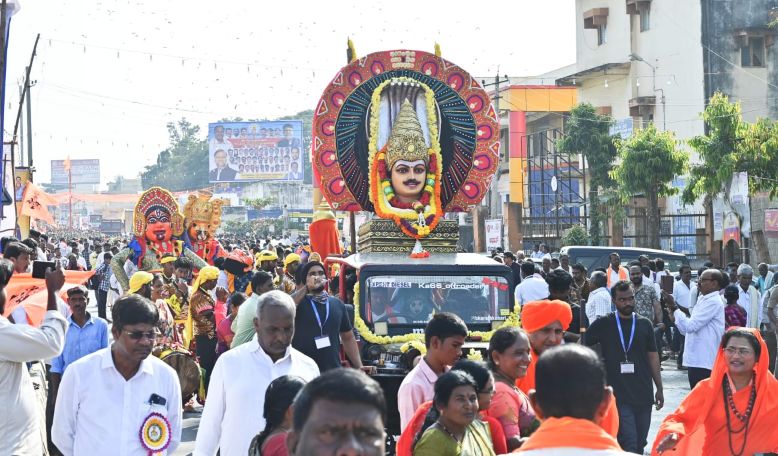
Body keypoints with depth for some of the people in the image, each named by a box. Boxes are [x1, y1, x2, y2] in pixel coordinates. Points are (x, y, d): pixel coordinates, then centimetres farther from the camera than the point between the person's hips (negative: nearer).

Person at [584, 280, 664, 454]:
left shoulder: (644, 324, 8)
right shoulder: (603, 324, -1)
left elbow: (653, 356, 11)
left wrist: (659, 389, 11)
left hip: (644, 395, 3)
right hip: (619, 396, -3)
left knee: (639, 445, 10)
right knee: (629, 444, -12)